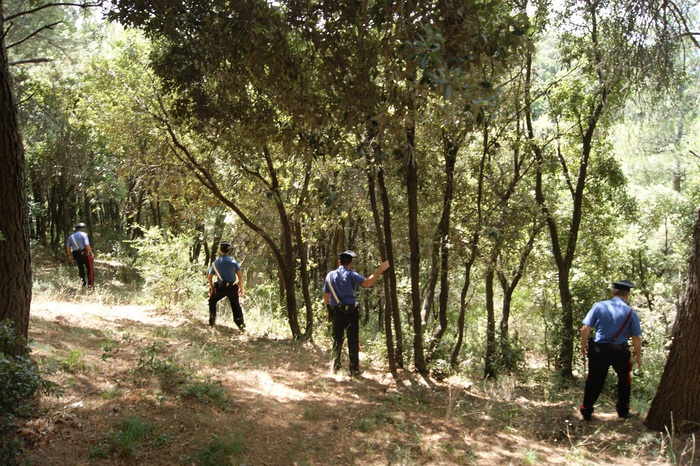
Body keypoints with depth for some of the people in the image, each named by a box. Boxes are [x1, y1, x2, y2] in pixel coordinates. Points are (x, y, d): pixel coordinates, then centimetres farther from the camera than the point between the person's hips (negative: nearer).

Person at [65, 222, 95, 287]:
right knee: (89, 269, 2)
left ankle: (83, 283, 19)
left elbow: (67, 247, 10)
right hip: (84, 253, -6)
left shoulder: (70, 236, 12)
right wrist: (92, 253, -11)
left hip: (76, 255, 6)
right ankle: (90, 284, 0)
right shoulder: (83, 234, -7)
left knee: (81, 269, 16)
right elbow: (87, 245, -17)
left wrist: (69, 256, 17)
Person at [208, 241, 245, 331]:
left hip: (220, 288, 0)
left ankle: (212, 322, 19)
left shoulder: (215, 263, 1)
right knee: (236, 306, 14)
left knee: (212, 301, 24)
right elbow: (240, 276, -7)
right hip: (232, 288, 0)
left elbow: (209, 277, 3)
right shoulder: (233, 261, -3)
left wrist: (212, 288, 17)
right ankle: (241, 325, 8)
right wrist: (241, 288, 5)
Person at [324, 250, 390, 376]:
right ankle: (354, 369, 6)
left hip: (336, 312, 4)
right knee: (353, 341, 4)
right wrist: (380, 269, -24)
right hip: (351, 312, -4)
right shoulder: (351, 275, -10)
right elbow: (367, 283, -26)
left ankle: (335, 367, 18)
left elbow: (326, 295, 8)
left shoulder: (330, 275, 4)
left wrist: (329, 309, 21)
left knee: (337, 340, 15)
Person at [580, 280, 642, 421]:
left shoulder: (598, 306, -5)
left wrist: (583, 345, 6)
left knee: (594, 381, 10)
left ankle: (586, 412, 14)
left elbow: (585, 328, -8)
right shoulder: (631, 312, -5)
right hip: (620, 352, 0)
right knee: (624, 381, 22)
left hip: (599, 350, 0)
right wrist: (638, 356, 10)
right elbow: (636, 338, -3)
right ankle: (623, 411, 33)